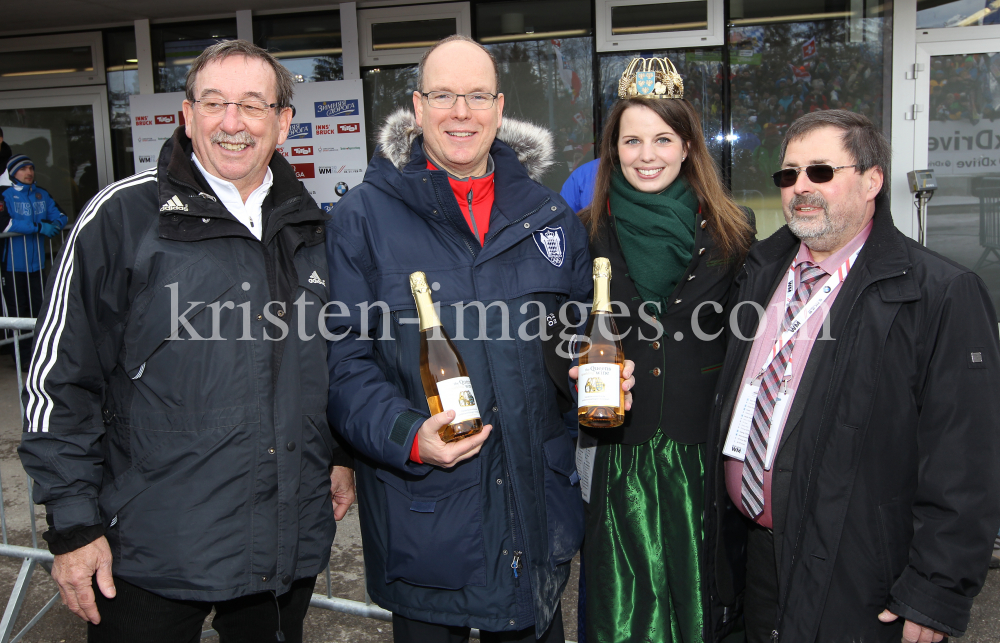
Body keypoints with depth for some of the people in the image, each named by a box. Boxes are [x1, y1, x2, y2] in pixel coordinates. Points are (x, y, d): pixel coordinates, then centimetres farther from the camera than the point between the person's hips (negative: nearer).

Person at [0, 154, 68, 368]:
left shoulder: (42, 195, 8)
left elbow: (57, 214, 10)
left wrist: (57, 223, -15)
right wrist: (38, 226, -25)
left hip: (36, 261, 4)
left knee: (37, 306, 11)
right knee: (17, 309, 1)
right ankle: (22, 356, 8)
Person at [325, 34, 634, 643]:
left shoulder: (551, 215, 6)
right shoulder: (364, 216, -5)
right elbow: (344, 358, -8)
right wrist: (407, 435, -22)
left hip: (539, 506, 3)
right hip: (423, 518, -3)